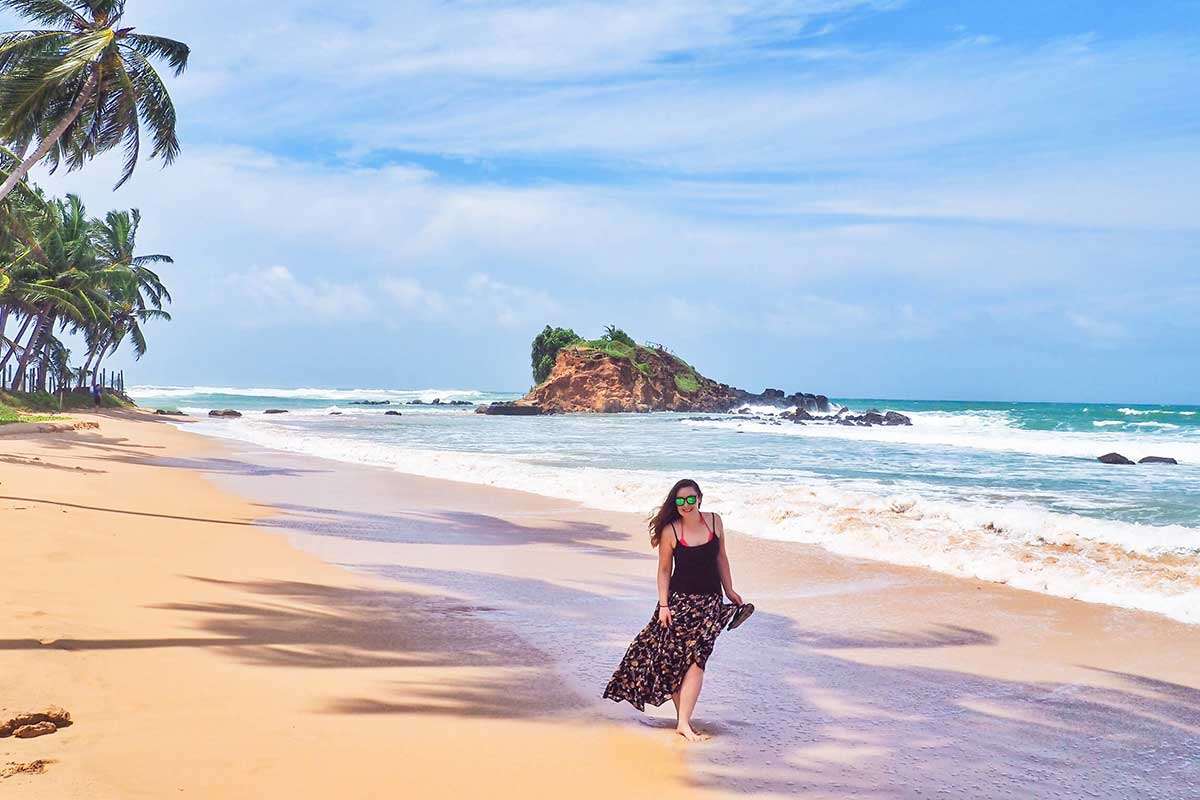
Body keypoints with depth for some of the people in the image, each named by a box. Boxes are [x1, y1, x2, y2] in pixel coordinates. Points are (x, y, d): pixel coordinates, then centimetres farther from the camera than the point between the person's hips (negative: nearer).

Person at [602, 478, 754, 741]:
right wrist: (663, 605, -8)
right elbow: (664, 570, -3)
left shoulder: (714, 521, 0)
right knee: (674, 659, 1)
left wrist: (730, 591, 12)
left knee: (696, 660, -4)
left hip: (710, 601, 2)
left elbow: (721, 558, 11)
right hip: (680, 600, -2)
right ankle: (682, 717, 15)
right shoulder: (670, 531, -8)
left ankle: (684, 722, -1)